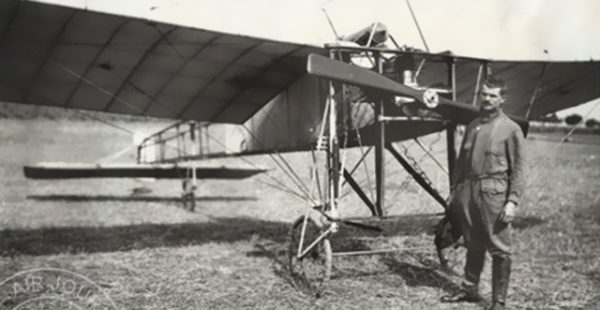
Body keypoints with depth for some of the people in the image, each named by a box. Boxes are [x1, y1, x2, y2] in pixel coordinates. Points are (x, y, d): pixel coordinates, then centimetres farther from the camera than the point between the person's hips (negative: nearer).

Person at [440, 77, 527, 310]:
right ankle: (470, 290, 30)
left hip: (494, 193, -5)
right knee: (473, 245, 16)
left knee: (499, 250, 1)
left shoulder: (511, 129, -3)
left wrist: (512, 201, -13)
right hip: (468, 191, 5)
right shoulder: (472, 126, 13)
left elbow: (518, 169, -6)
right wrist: (454, 190, 16)